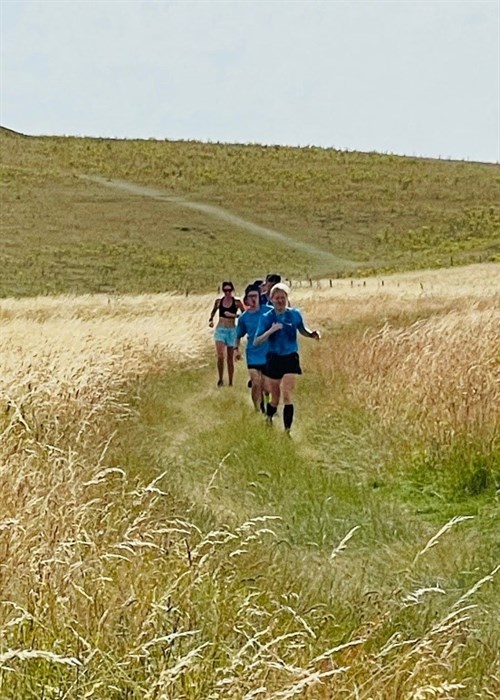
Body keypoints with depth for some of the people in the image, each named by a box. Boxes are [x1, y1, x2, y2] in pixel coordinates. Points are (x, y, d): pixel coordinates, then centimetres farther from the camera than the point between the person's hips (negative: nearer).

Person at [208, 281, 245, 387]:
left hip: (231, 330, -1)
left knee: (230, 358, 6)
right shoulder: (218, 302, 3)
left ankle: (230, 382, 16)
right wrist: (211, 320, 5)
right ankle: (220, 379, 1)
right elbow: (213, 311, 22)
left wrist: (234, 315, -16)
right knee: (220, 356, -16)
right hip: (220, 329, 1)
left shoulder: (237, 302, -3)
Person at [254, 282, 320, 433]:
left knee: (287, 396, -14)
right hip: (273, 360, 0)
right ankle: (268, 420, 41)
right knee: (275, 399, 11)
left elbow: (302, 330, 17)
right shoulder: (266, 318, -5)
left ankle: (287, 430, -12)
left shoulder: (294, 314, -2)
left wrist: (312, 334, -4)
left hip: (290, 359, 0)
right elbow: (256, 342, -10)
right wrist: (271, 331, -25)